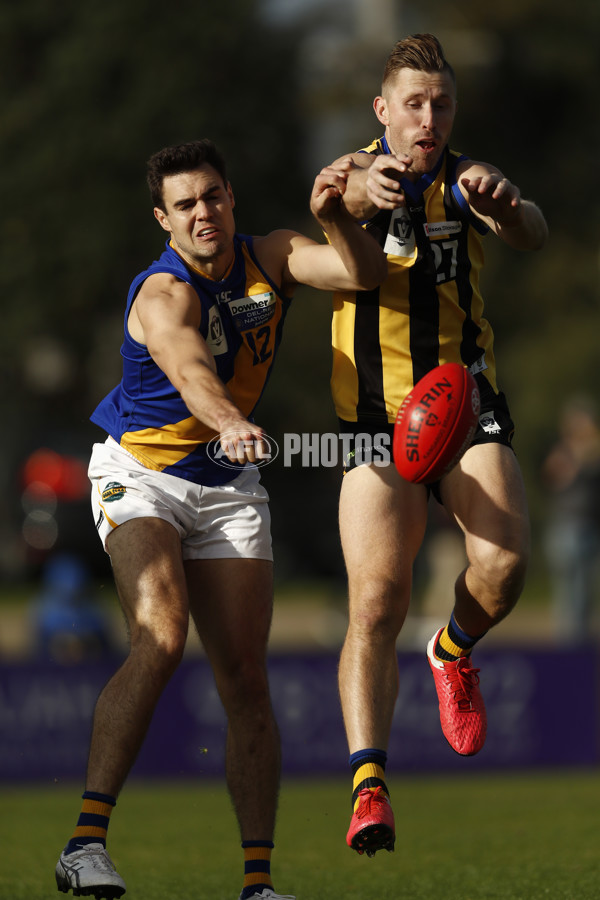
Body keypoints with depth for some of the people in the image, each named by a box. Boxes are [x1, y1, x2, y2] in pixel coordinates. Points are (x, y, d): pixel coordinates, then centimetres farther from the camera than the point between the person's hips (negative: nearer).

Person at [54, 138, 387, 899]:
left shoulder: (269, 258, -3)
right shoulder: (162, 295, -23)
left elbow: (362, 272, -12)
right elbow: (191, 370, -43)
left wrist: (333, 216, -31)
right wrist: (233, 424, -62)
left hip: (227, 488, 5)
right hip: (139, 474, -5)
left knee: (245, 680, -2)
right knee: (161, 642, -28)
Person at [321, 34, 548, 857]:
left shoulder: (466, 181, 3)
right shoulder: (361, 172, 0)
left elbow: (531, 235, -16)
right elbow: (333, 199, -25)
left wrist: (505, 204, -42)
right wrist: (363, 188, -51)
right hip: (377, 412, -2)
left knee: (504, 565, -18)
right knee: (376, 600, -14)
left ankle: (455, 651, 17)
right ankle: (369, 783, -20)